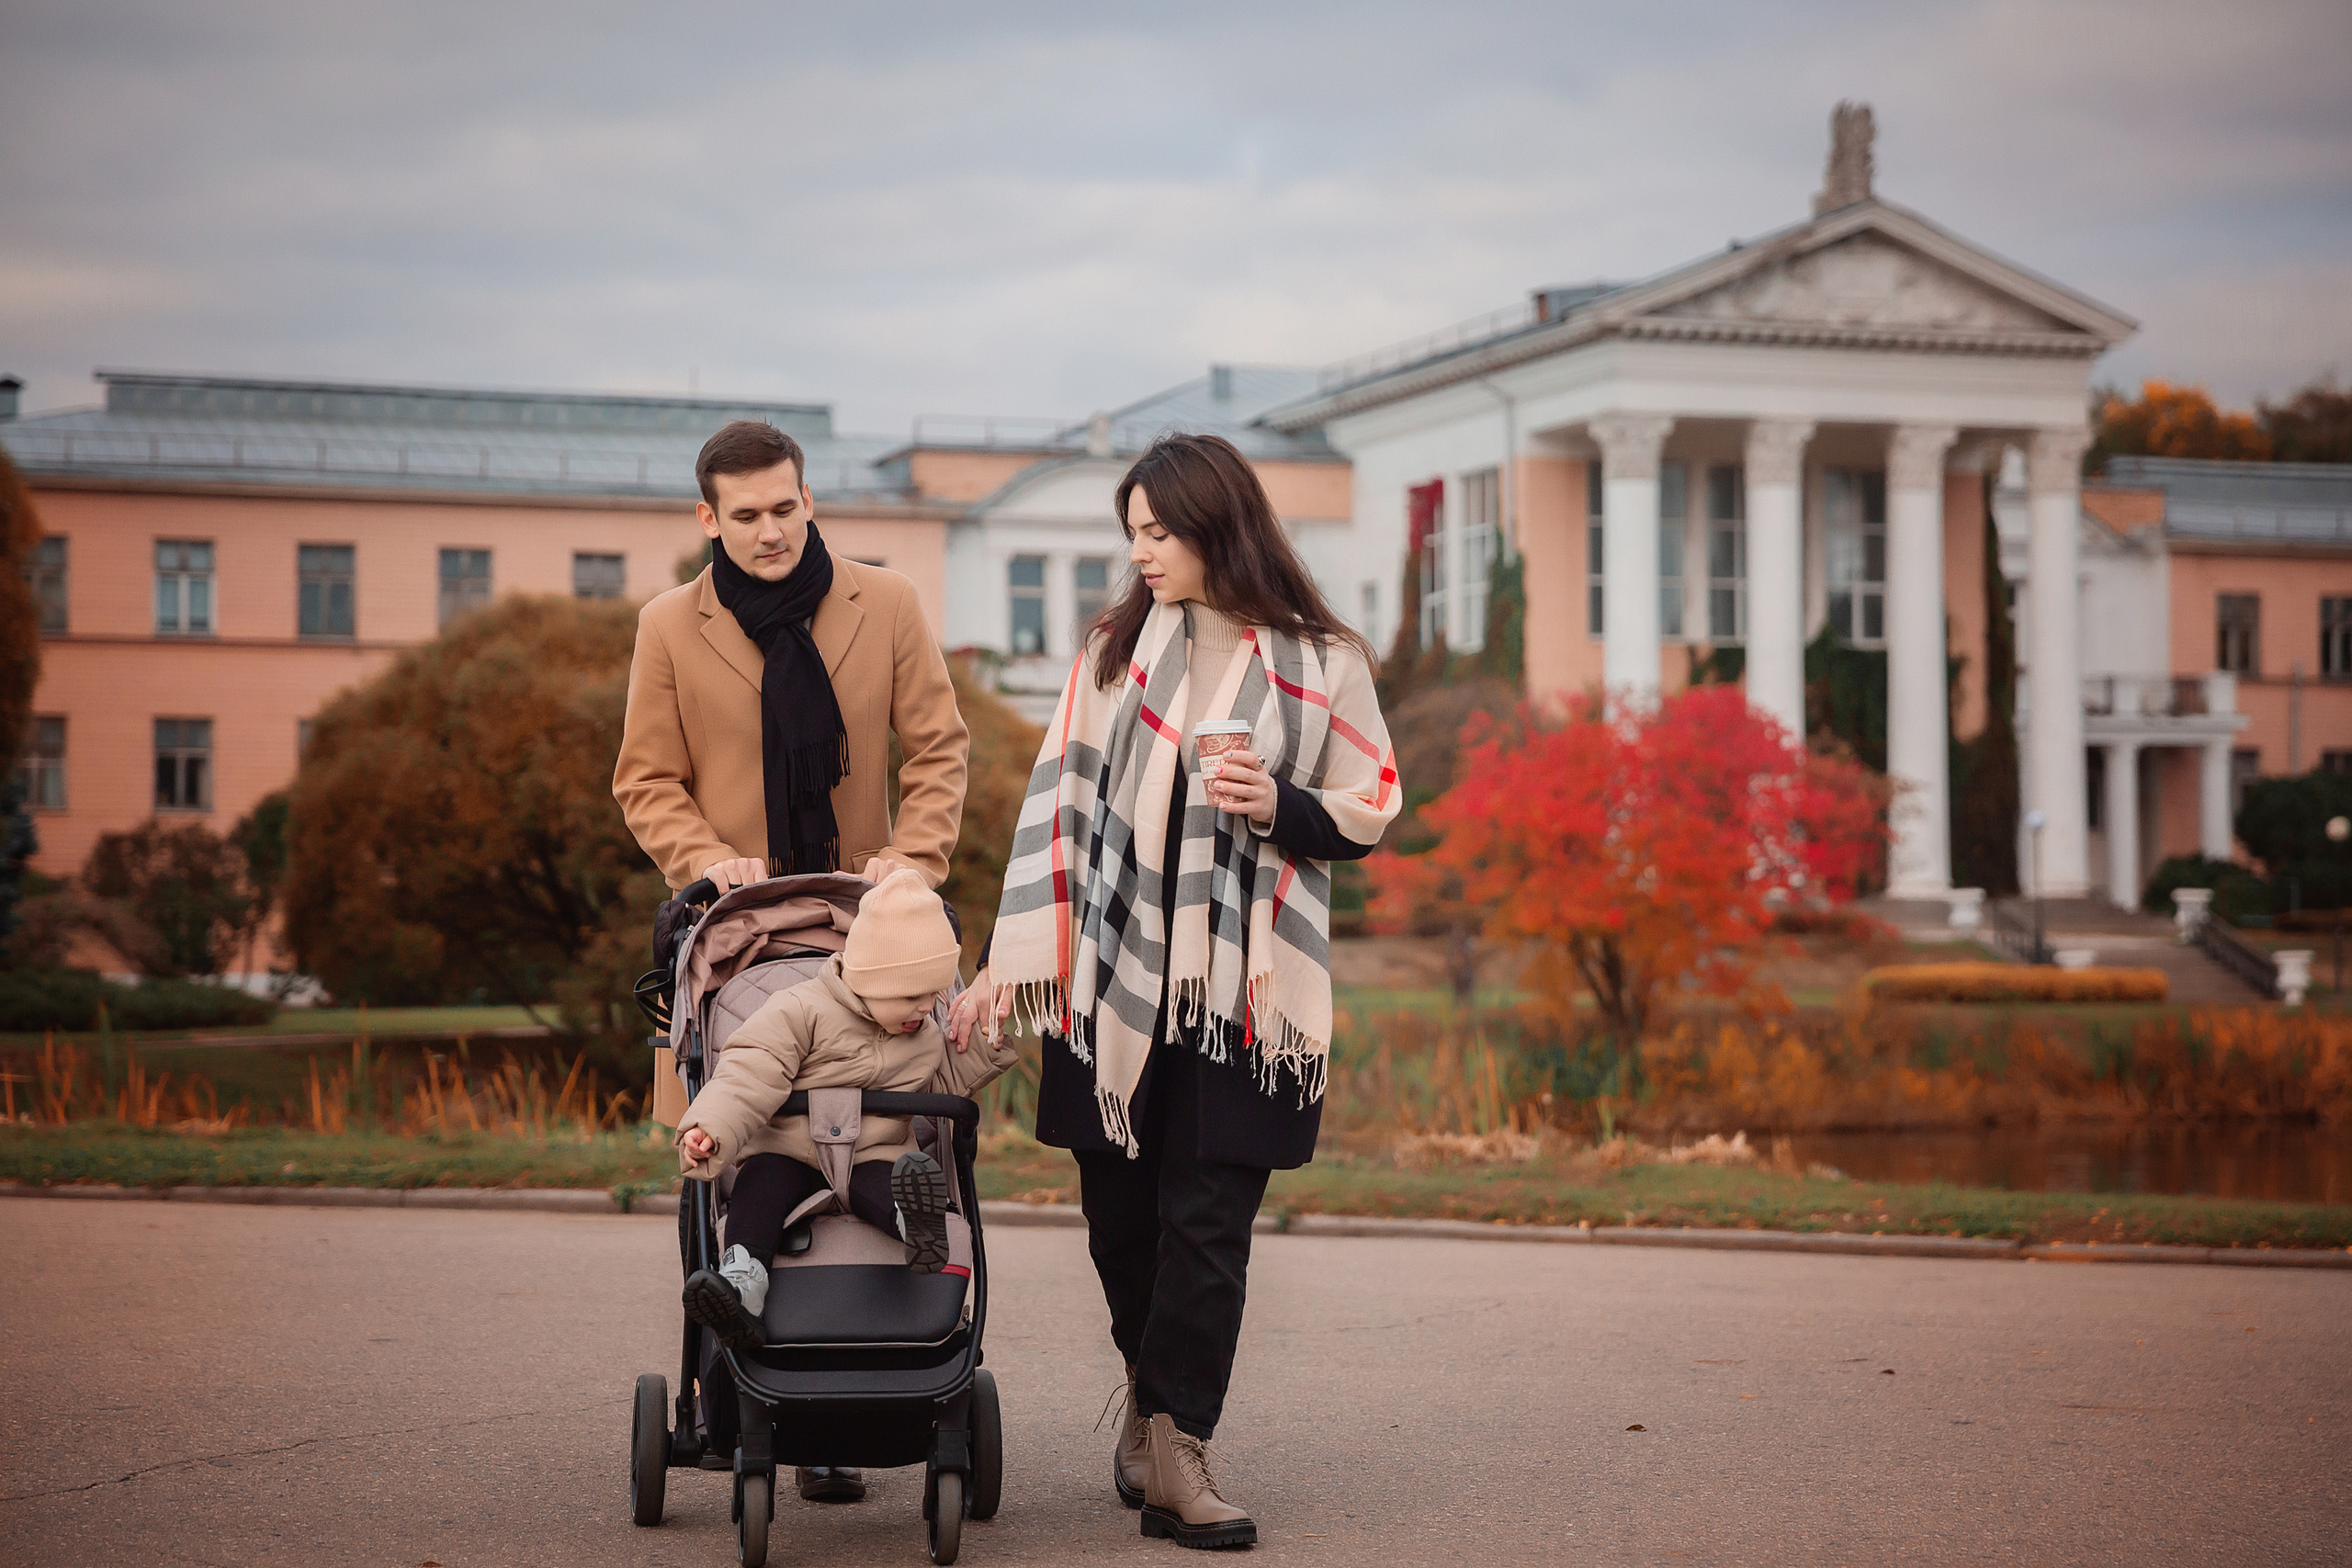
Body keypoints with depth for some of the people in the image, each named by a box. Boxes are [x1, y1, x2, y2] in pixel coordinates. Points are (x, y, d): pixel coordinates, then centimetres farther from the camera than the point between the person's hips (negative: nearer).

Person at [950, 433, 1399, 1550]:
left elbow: (1368, 818, 7)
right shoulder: (1115, 649, 8)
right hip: (1109, 977, 2)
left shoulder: (1322, 663, 3)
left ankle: (1171, 1448, 1)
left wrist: (1281, 808, -14)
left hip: (1240, 987, -2)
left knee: (1208, 1226, -4)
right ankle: (1157, 1394, 29)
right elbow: (1057, 803, 4)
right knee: (1120, 1215, 6)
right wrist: (1008, 955, -3)